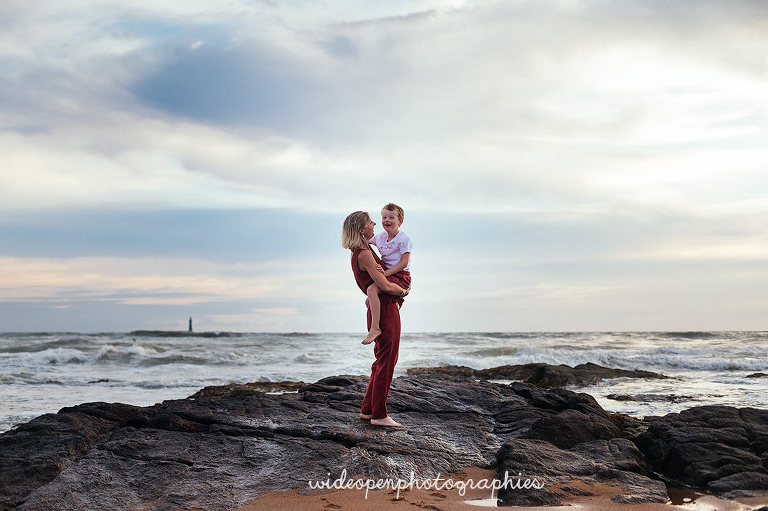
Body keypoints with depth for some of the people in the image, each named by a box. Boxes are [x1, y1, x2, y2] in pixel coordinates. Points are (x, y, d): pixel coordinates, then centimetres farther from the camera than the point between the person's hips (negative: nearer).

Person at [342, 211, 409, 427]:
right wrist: (404, 291, -4)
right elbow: (385, 286, -22)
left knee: (382, 362, 18)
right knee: (386, 363, -3)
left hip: (382, 309, 10)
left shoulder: (362, 251, 14)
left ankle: (367, 409, 25)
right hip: (385, 310, -10)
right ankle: (378, 415, 5)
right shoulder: (364, 254, -18)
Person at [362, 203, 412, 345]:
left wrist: (386, 273, -25)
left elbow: (404, 263, -18)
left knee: (371, 289, -29)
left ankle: (375, 328, -30)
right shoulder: (380, 237, 10)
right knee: (369, 301, 17)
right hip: (388, 274, 9)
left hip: (401, 276, -9)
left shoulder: (404, 239, -11)